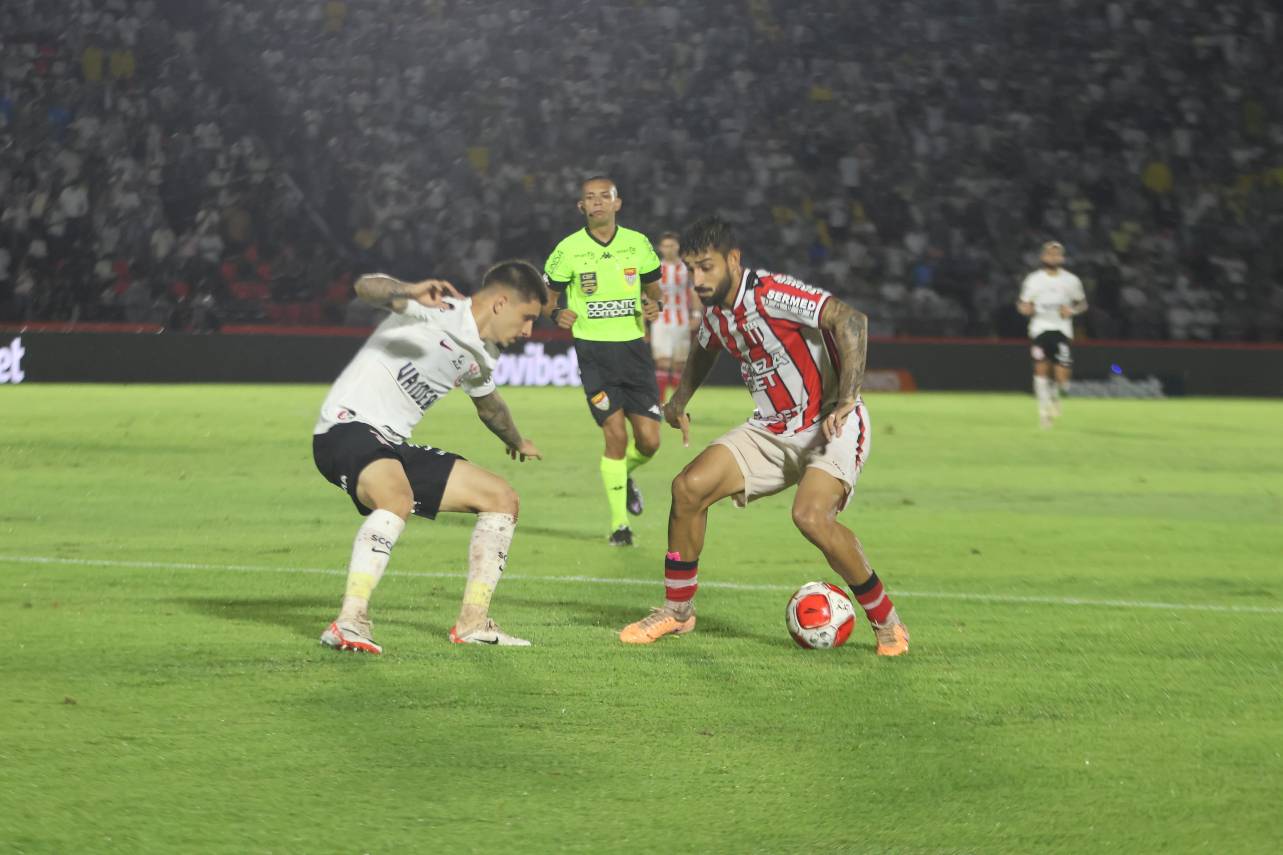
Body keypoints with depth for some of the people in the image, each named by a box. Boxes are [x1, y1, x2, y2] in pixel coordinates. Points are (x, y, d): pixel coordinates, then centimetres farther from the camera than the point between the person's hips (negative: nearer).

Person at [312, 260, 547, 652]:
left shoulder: (480, 359, 14)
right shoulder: (437, 310, -13)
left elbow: (488, 403, 38)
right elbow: (367, 286, -30)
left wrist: (516, 441, 56)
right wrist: (410, 293, -51)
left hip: (393, 447, 10)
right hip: (348, 426, -10)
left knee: (501, 498, 10)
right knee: (398, 497, -40)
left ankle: (472, 622, 12)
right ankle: (350, 622, -41)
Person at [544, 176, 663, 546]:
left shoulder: (638, 244, 5)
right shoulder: (569, 249, -2)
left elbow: (653, 287, 17)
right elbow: (546, 296, 6)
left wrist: (654, 305, -6)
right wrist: (557, 313, -16)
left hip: (634, 346, 3)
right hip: (594, 350, -3)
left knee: (649, 440, -1)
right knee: (616, 434, -12)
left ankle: (625, 476, 35)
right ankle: (619, 524, 0)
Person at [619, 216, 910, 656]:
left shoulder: (772, 294, -22)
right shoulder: (715, 314, 4)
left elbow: (850, 320, -32)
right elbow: (704, 349, 30)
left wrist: (846, 400, -35)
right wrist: (681, 398, 23)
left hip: (831, 425, -8)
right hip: (772, 429, 8)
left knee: (811, 514, -31)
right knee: (689, 486, -8)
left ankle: (886, 623, -11)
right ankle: (677, 610, 9)